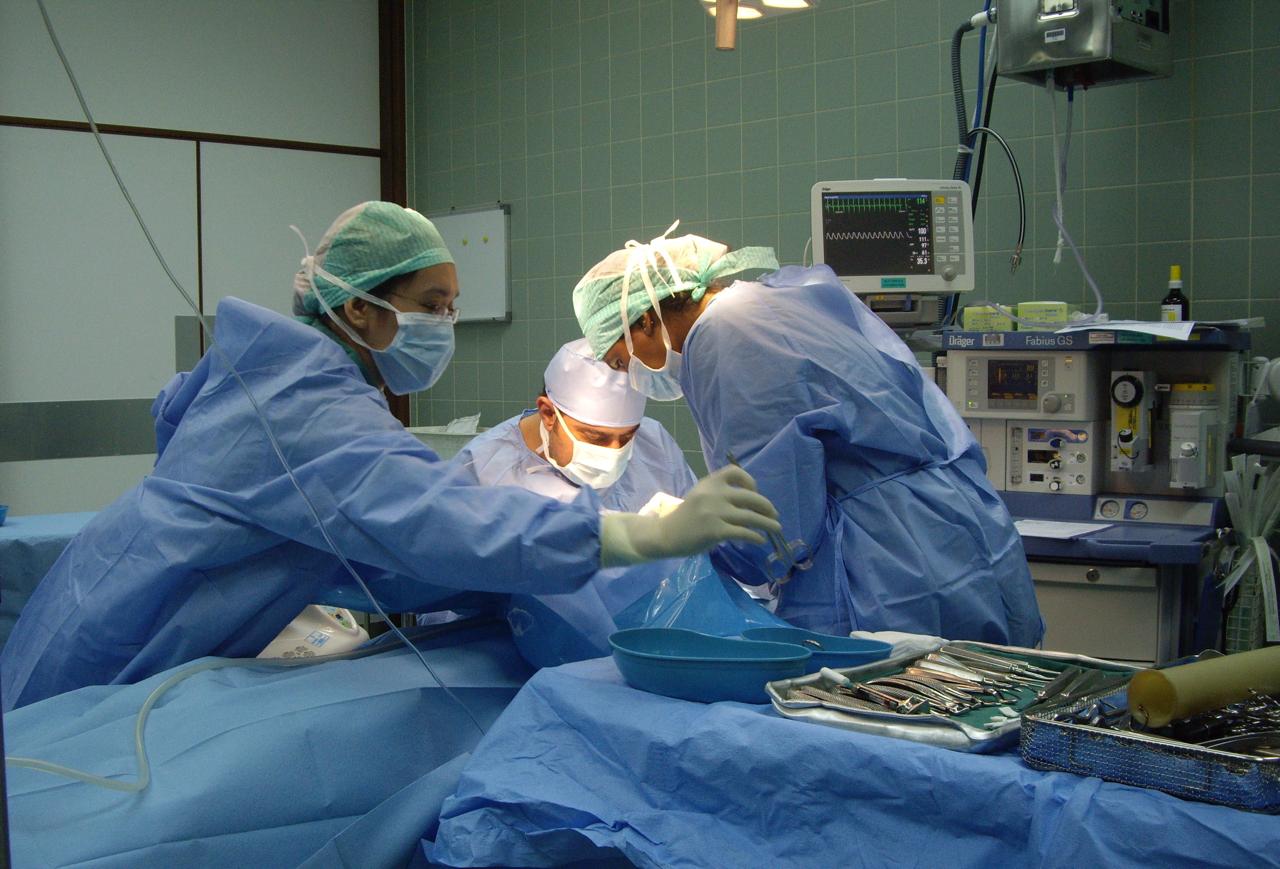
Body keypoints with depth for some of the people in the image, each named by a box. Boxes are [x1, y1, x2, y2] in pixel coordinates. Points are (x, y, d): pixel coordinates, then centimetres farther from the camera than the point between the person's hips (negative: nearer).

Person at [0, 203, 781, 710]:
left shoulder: (265, 354, 2)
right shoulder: (321, 415, -29)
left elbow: (174, 411, 24)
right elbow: (438, 523, -45)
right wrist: (655, 534, -51)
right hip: (107, 670, -10)